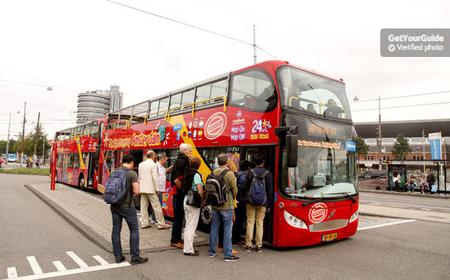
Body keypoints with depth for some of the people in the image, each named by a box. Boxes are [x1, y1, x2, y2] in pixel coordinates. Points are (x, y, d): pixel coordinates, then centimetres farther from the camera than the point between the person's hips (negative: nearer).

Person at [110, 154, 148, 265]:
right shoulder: (132, 173, -12)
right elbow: (136, 191, -16)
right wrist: (137, 183, 2)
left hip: (114, 205, 6)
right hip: (127, 206, -6)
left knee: (116, 230, 11)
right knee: (134, 230, 5)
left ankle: (118, 257, 19)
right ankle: (135, 257, 8)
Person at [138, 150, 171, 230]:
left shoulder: (141, 164, 8)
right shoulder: (153, 165, -11)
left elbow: (139, 177, 12)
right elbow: (155, 178, -14)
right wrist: (157, 189, -8)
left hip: (142, 189, 7)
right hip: (151, 189, -6)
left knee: (144, 206, 11)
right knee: (157, 206, -1)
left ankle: (144, 223, 15)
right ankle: (161, 224, 2)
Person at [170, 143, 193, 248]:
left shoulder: (184, 161, 14)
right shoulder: (181, 161, -17)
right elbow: (176, 179, -26)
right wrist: (184, 189, -14)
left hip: (181, 193, 10)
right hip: (179, 193, -10)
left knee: (180, 216, 16)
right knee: (178, 217, -2)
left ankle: (178, 238, 27)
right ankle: (174, 240, 8)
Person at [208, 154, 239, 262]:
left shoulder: (213, 173, -2)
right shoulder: (229, 174, -14)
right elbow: (234, 190, -7)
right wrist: (232, 199, 13)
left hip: (215, 205, 5)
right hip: (226, 206, -5)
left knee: (214, 228, 15)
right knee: (227, 230, 2)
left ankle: (212, 251, 26)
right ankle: (228, 255, 7)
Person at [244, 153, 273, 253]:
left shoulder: (250, 172, -3)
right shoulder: (268, 174, -3)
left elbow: (245, 187, -2)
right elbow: (270, 191, 0)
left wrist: (246, 198, 12)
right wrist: (268, 204, 7)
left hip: (250, 202, 0)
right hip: (262, 203, 0)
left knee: (250, 222, 6)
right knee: (260, 223, 7)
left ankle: (248, 245, 11)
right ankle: (259, 245, 12)